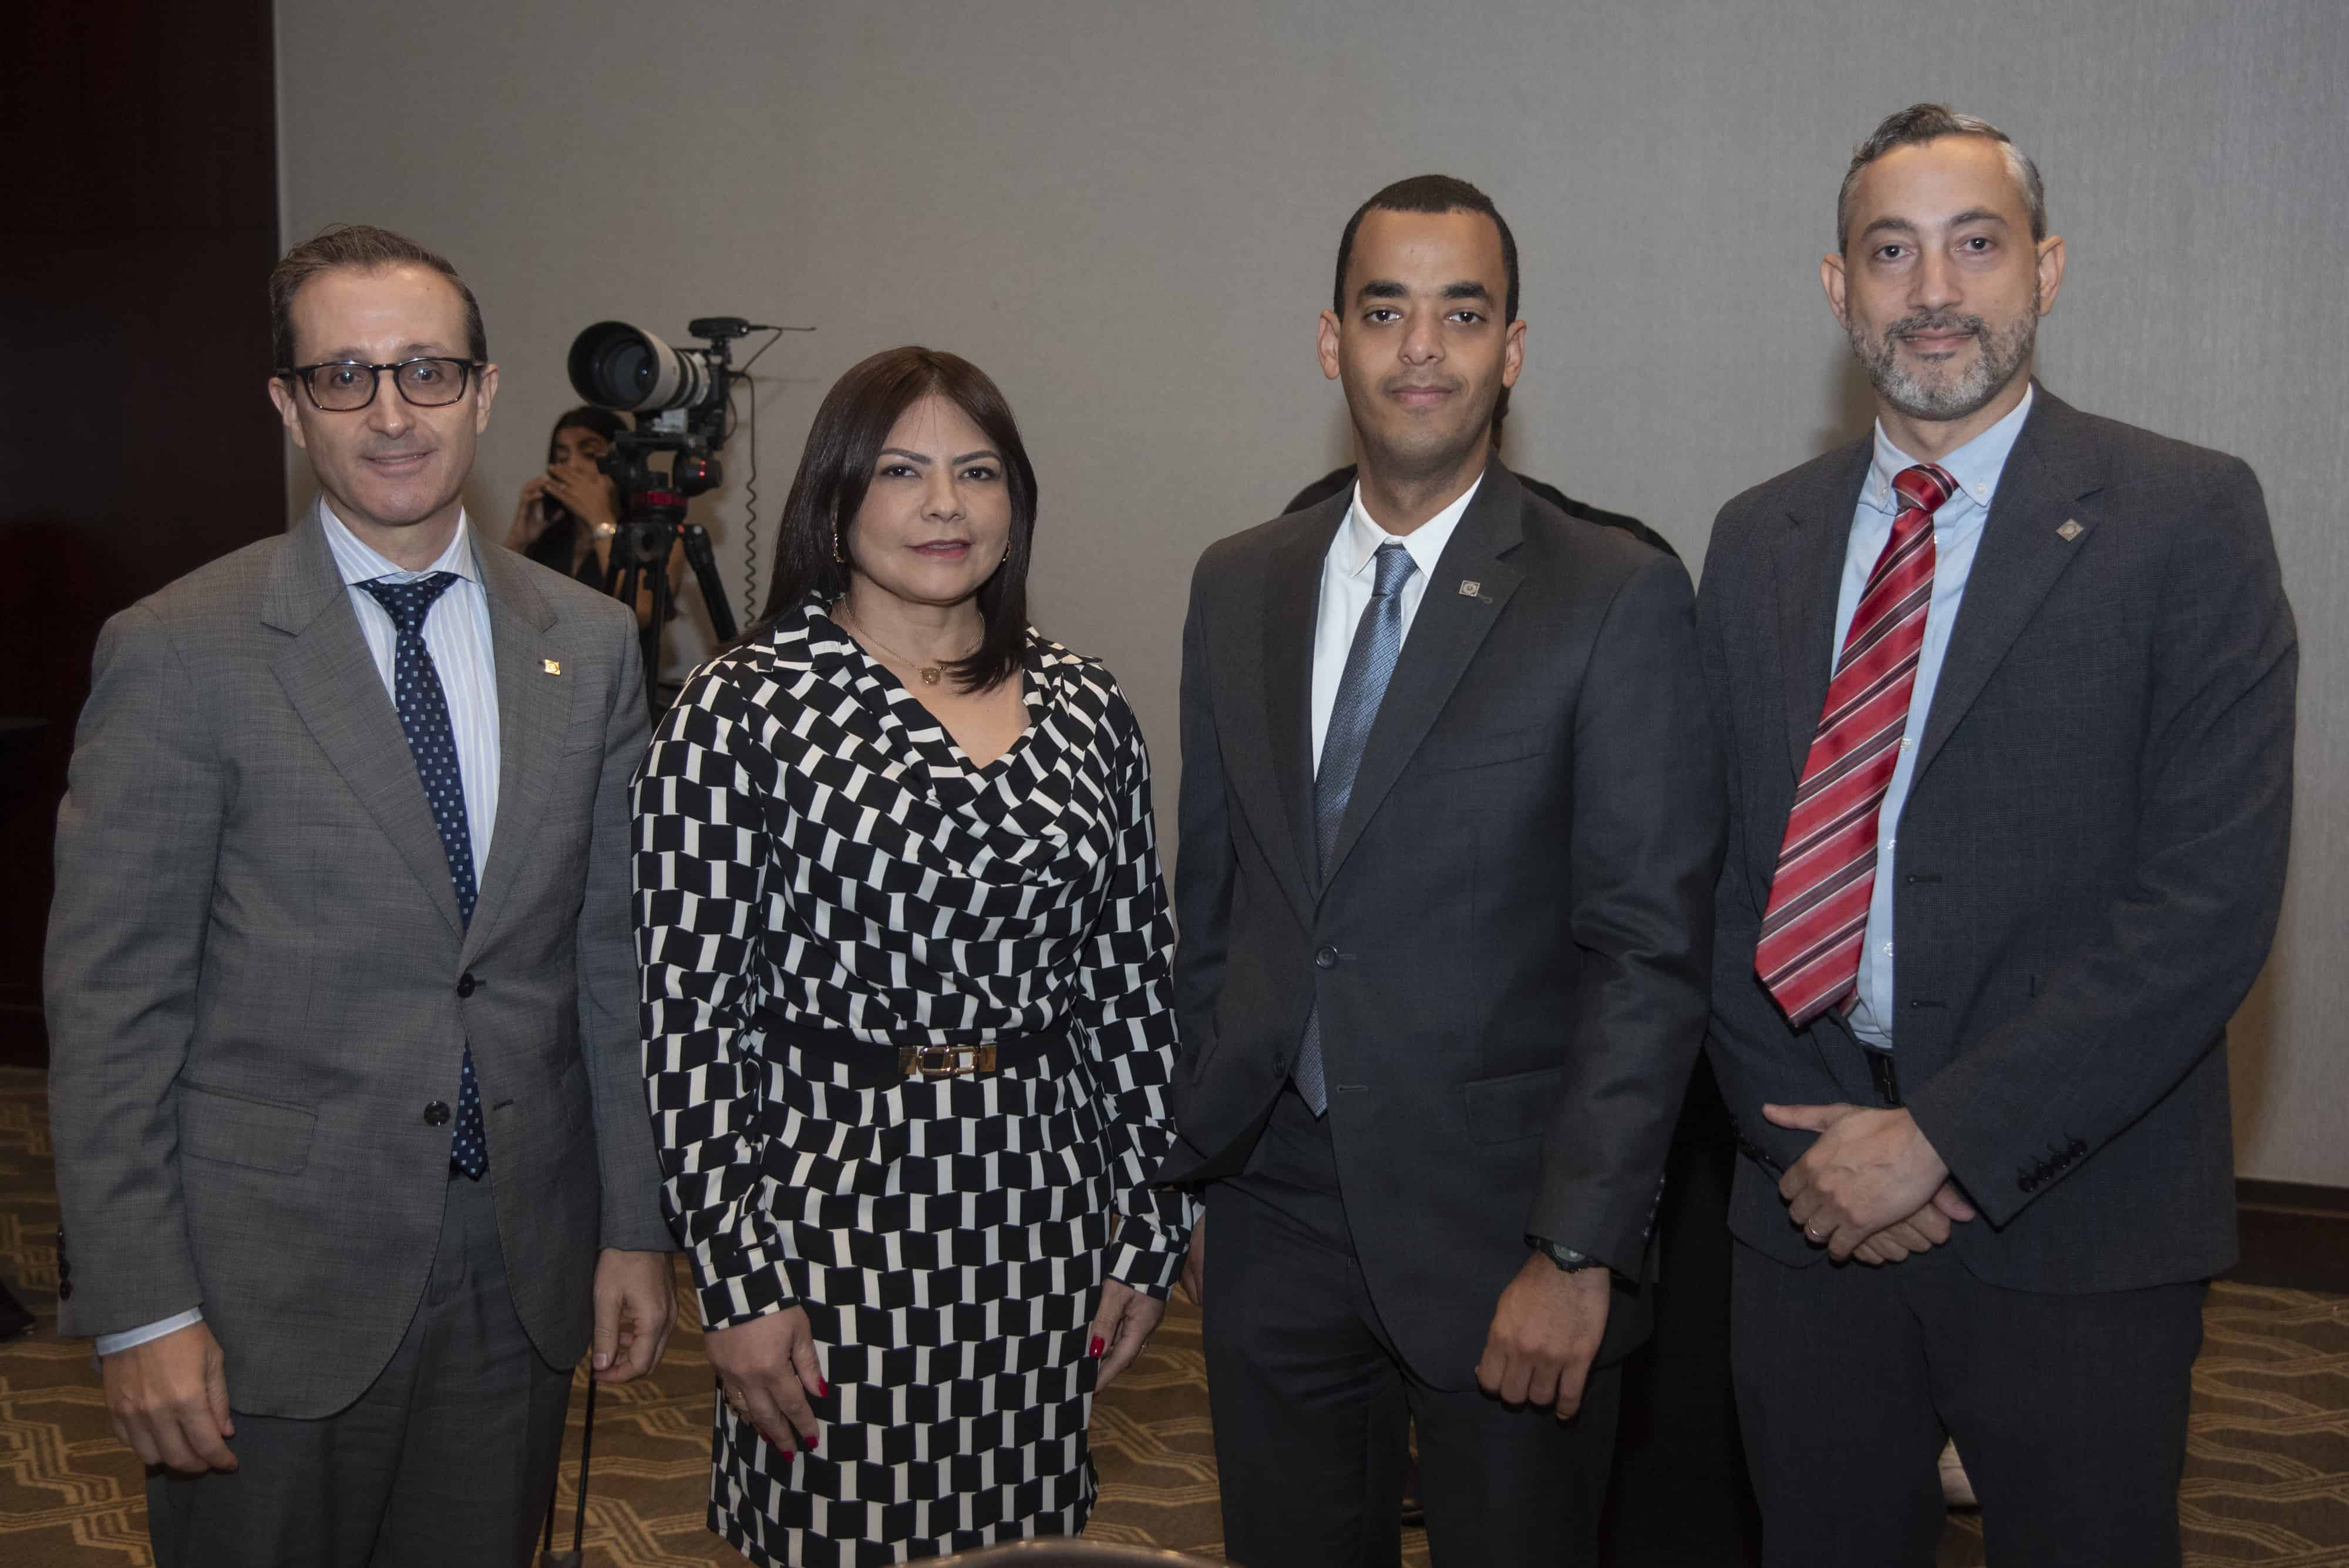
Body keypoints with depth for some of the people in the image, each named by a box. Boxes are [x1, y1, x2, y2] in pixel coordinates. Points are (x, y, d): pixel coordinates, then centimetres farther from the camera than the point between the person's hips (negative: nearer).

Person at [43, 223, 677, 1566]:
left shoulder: (589, 644, 5)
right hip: (274, 1281, -3)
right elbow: (110, 1001, -8)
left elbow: (614, 957, 8)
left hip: (520, 1275, 4)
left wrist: (637, 1228, 7)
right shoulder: (180, 653, -8)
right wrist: (140, 1308, -11)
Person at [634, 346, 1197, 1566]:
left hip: (1040, 1203, 4)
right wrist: (737, 1281, -10)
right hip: (834, 1194, -4)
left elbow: (1129, 980, 9)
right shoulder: (739, 713, -7)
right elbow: (689, 1016, -8)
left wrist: (1149, 1229, 8)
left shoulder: (1081, 705, 6)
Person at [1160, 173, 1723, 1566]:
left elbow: (1651, 951, -11)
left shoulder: (1618, 598, -8)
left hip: (1500, 1223, -4)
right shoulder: (1239, 586, 7)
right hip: (1276, 1210, 4)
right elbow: (1210, 902, 12)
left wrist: (1577, 1251, -15)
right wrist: (1188, 1163, 11)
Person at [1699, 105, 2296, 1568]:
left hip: (2076, 1225, -3)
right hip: (1813, 1200, 4)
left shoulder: (2186, 518, -6)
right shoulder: (1760, 540, 8)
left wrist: (1948, 1137, -16)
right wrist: (1804, 1132, -6)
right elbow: (1724, 869, 7)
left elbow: (2212, 895, -14)